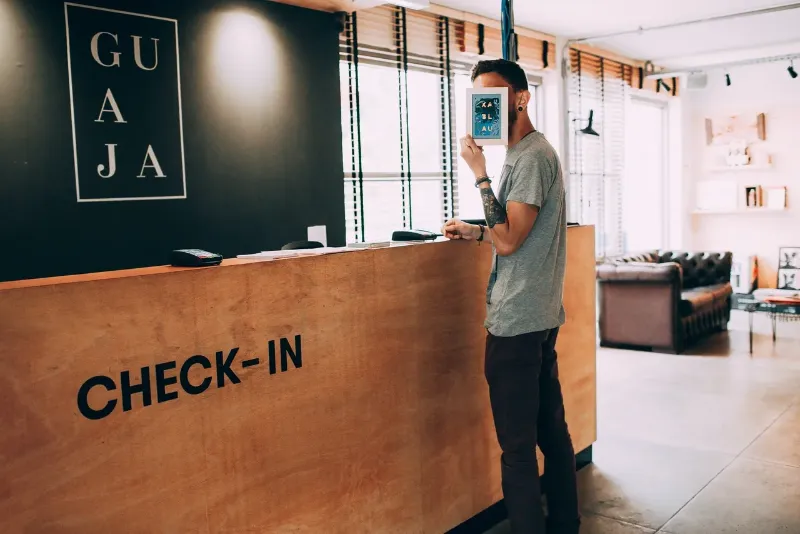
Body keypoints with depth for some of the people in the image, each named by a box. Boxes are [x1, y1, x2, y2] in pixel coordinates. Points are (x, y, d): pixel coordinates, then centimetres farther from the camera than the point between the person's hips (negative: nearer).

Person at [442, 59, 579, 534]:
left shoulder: (532, 157, -13)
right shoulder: (527, 153, 17)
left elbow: (508, 240, -21)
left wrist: (480, 173, -17)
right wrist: (476, 231, 13)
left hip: (517, 320, -10)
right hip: (541, 316, 10)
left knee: (518, 444, -3)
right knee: (551, 428, 17)